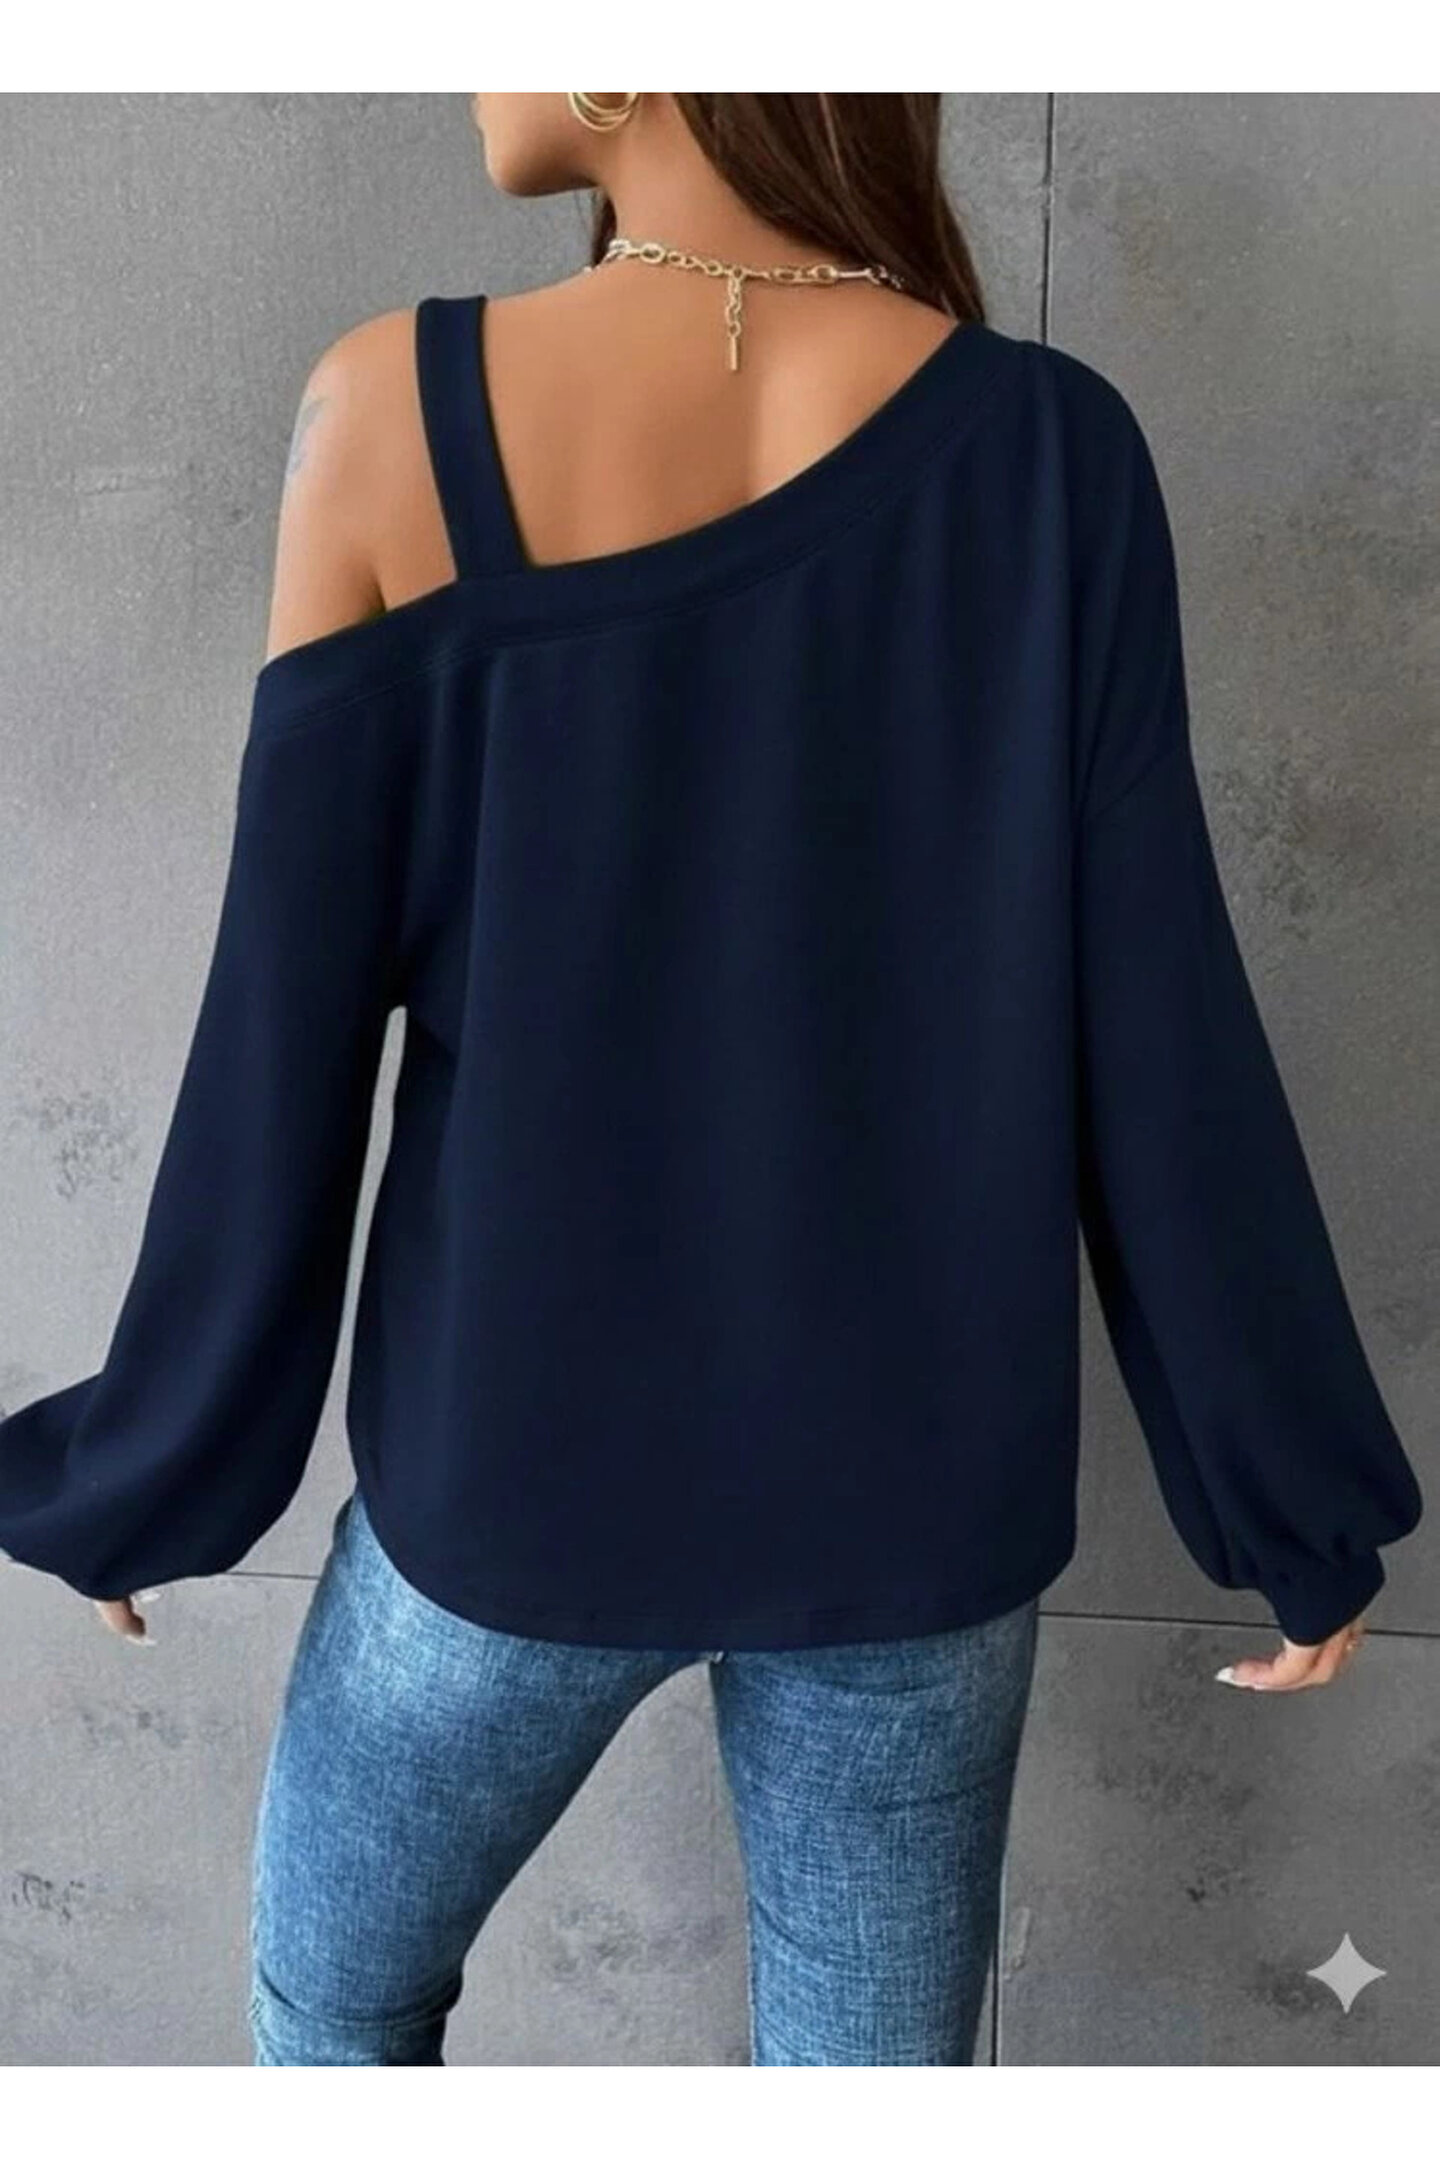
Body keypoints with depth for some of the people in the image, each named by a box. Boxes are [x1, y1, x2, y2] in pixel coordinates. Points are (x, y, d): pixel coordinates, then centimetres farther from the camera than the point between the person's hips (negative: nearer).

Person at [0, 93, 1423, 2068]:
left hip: (518, 1463, -1)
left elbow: (287, 1039, -10)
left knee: (332, 1990, 28)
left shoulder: (399, 414, -13)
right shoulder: (1047, 448, -9)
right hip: (917, 1484, 2)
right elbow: (1156, 1039, -8)